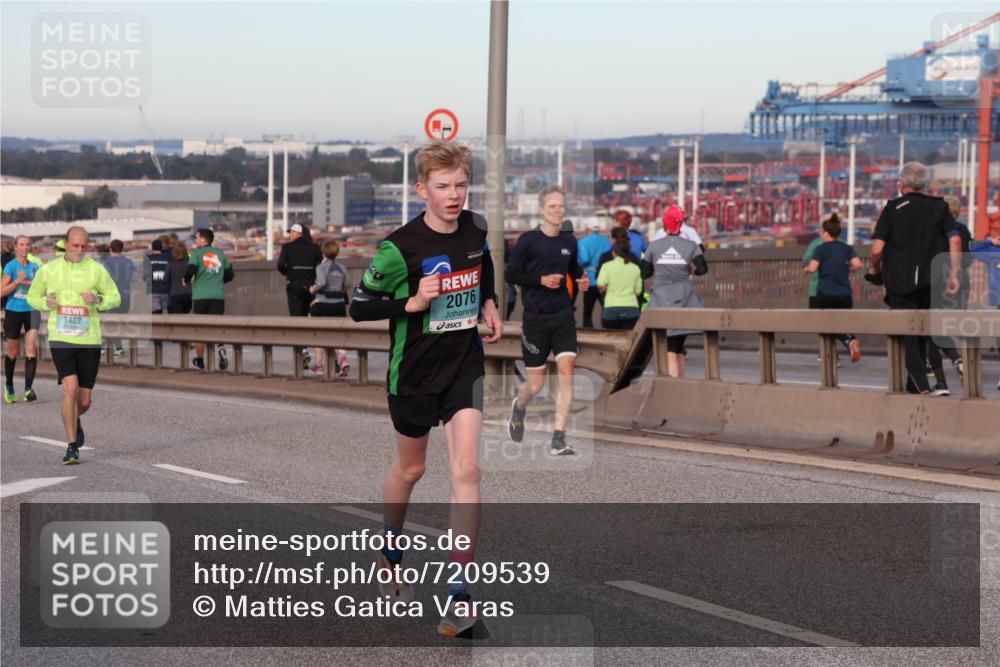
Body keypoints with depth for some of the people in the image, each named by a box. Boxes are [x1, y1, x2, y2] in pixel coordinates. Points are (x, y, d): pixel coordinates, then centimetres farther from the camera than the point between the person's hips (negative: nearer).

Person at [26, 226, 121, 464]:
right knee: (71, 388, -18)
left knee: (85, 400, 5)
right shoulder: (48, 270, 4)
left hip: (89, 340, 1)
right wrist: (45, 302, -7)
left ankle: (74, 421, 42)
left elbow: (115, 297, 7)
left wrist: (98, 299, -14)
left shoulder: (96, 270, 2)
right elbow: (32, 297, 15)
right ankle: (71, 447, -10)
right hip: (60, 338, -1)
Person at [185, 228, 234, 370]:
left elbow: (190, 271, -15)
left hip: (200, 296, -2)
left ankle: (199, 360, 21)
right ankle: (220, 347, -27)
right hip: (218, 296, 2)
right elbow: (229, 275, 13)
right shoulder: (221, 254, 11)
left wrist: (187, 280, 6)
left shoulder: (197, 253, -2)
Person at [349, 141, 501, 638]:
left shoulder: (476, 229, -4)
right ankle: (390, 552, 47)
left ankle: (459, 593, -10)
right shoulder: (400, 247, -19)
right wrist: (412, 303, -26)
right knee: (410, 468, 17)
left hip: (464, 367, 2)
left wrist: (488, 303, 7)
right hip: (414, 372, -2)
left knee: (466, 470, -12)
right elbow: (359, 307, -13)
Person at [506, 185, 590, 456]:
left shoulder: (569, 241, 8)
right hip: (536, 319, -3)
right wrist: (542, 280, -17)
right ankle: (519, 408, 41)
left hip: (563, 317, 3)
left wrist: (582, 280, 4)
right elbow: (511, 274, -6)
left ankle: (558, 440, -10)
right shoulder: (528, 240, -7)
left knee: (567, 372, -12)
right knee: (535, 384, 3)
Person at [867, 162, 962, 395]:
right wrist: (953, 275, -2)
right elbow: (955, 240, -6)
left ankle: (920, 384, -11)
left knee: (907, 335, 0)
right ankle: (914, 382, 22)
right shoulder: (939, 207, 5)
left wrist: (875, 269, 9)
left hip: (900, 282, -3)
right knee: (922, 333, 17)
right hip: (930, 282, 3)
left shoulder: (893, 208, -4)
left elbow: (877, 249, -10)